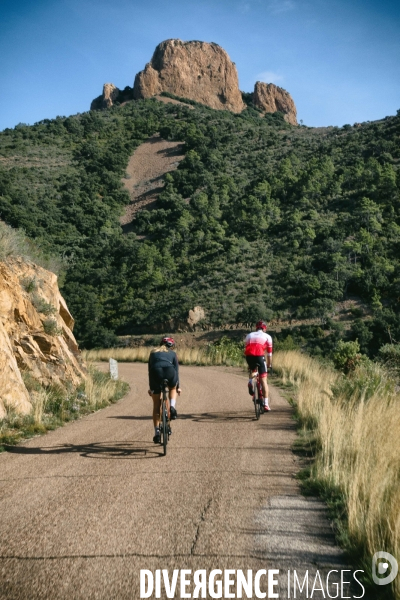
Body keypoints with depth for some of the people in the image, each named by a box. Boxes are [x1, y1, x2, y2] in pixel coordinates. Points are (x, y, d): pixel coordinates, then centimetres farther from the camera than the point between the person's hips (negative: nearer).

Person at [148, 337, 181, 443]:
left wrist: (150, 388, 30)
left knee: (156, 406, 13)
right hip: (169, 373, -1)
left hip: (156, 374, 1)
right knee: (172, 388, 37)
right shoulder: (172, 353, 26)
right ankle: (172, 407, 10)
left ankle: (157, 433, 9)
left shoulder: (153, 353, 30)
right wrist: (178, 387, 30)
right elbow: (176, 370, 24)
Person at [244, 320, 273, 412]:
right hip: (259, 356, -2)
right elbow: (269, 353, 19)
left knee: (252, 369, 37)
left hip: (249, 356, 2)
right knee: (263, 380, 6)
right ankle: (266, 404, 3)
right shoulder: (267, 336, 22)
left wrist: (249, 364, 38)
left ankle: (250, 382, 9)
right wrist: (269, 364, 31)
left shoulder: (249, 335, 29)